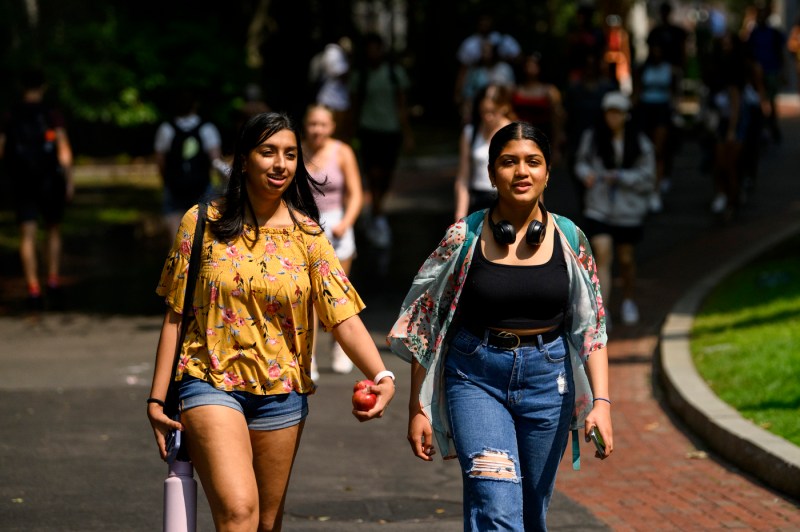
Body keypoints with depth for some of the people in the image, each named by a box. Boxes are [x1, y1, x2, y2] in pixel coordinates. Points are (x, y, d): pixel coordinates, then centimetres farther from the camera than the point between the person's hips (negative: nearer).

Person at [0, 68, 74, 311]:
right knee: (53, 231, 15)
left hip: (21, 182, 1)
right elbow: (64, 149, -12)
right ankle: (53, 284, 5)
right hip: (49, 180, -1)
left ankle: (33, 291, -7)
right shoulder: (52, 114, -5)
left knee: (27, 236, 1)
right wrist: (69, 179, -8)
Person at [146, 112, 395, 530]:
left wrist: (381, 376, -25)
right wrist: (157, 398, -2)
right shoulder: (203, 223, -2)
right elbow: (175, 315, 1)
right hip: (211, 385, -3)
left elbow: (344, 317, -8)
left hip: (281, 393, 3)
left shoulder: (306, 235, 1)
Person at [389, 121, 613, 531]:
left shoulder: (569, 239, 1)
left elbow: (592, 328, 3)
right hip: (476, 378, -2)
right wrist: (417, 408, -2)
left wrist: (601, 401, -8)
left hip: (547, 379, 3)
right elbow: (424, 325, 1)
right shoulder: (464, 237, -4)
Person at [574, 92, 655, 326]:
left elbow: (647, 179, -4)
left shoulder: (640, 144, -5)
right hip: (598, 208, 0)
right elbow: (581, 162, 12)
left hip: (628, 211, 1)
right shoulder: (592, 138, -2)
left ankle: (628, 301, 38)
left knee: (626, 259, 13)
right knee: (603, 255, -14)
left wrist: (620, 177, -16)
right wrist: (586, 173, -10)